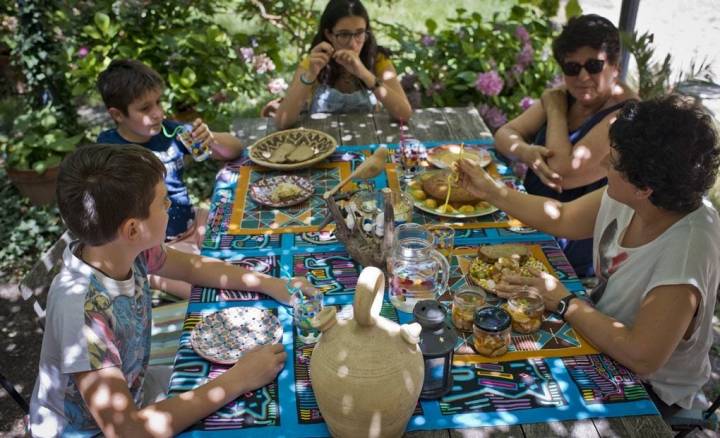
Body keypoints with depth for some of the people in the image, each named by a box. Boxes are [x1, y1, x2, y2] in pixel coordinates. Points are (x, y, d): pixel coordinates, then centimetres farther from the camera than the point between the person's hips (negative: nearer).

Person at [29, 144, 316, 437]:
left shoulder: (126, 248, -18)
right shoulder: (81, 309, -36)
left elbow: (192, 266, 2)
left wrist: (274, 286, -7)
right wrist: (238, 380, -32)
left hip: (127, 395, 6)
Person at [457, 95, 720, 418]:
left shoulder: (686, 249, -35)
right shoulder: (627, 198, -15)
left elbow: (642, 357, -36)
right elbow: (562, 219, 2)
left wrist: (563, 302, -26)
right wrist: (490, 190, -1)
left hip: (649, 387, -6)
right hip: (600, 325, 6)